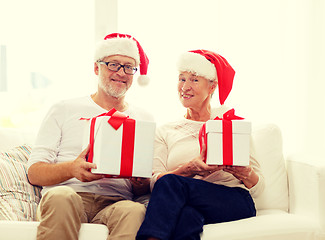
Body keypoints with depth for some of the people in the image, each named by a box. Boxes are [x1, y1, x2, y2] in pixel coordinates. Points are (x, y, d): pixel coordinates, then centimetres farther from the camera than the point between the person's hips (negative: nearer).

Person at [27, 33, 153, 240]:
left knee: (134, 211, -36)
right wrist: (71, 169, -16)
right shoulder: (64, 110, 16)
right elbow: (35, 172, 6)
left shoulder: (144, 120, 21)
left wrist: (141, 183, -8)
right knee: (60, 197, -36)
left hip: (114, 202, 0)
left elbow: (146, 189, 18)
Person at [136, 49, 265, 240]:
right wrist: (190, 169, -15)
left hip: (235, 203, -1)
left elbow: (258, 187, 10)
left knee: (169, 182, -30)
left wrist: (244, 172, -14)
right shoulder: (165, 132, 20)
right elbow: (154, 181, 3)